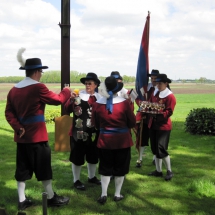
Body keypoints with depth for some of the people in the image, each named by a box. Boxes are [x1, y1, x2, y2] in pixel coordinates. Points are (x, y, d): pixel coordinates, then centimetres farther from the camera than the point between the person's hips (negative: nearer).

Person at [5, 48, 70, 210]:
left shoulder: (14, 89, 7)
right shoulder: (38, 87, -15)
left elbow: (9, 112, 5)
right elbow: (57, 99, -9)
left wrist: (18, 128, -4)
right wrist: (67, 91, 9)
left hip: (21, 136, 7)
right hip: (37, 136, -7)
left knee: (22, 168, 12)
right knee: (43, 167, 5)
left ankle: (22, 201, 18)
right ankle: (51, 198, 17)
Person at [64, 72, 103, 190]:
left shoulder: (100, 98, 3)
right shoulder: (78, 95, -7)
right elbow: (68, 110, -12)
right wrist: (71, 100, -28)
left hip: (93, 132, 4)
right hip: (78, 132, -4)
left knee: (93, 156, 17)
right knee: (77, 156, 4)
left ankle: (92, 177, 36)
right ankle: (76, 180, 19)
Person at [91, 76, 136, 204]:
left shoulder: (97, 104, -7)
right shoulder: (124, 103, -13)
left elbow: (96, 125, 4)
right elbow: (132, 123, -4)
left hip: (105, 141, 2)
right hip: (122, 141, -1)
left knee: (105, 168, 14)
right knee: (120, 168, 13)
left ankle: (104, 195, 10)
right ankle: (117, 194, 21)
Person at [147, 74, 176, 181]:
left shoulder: (170, 96, -10)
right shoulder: (155, 94, 11)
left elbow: (169, 112, -16)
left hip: (163, 126, -7)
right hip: (153, 124, 7)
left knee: (161, 149, -8)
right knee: (155, 149, 11)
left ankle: (169, 171, 10)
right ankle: (158, 171, 23)